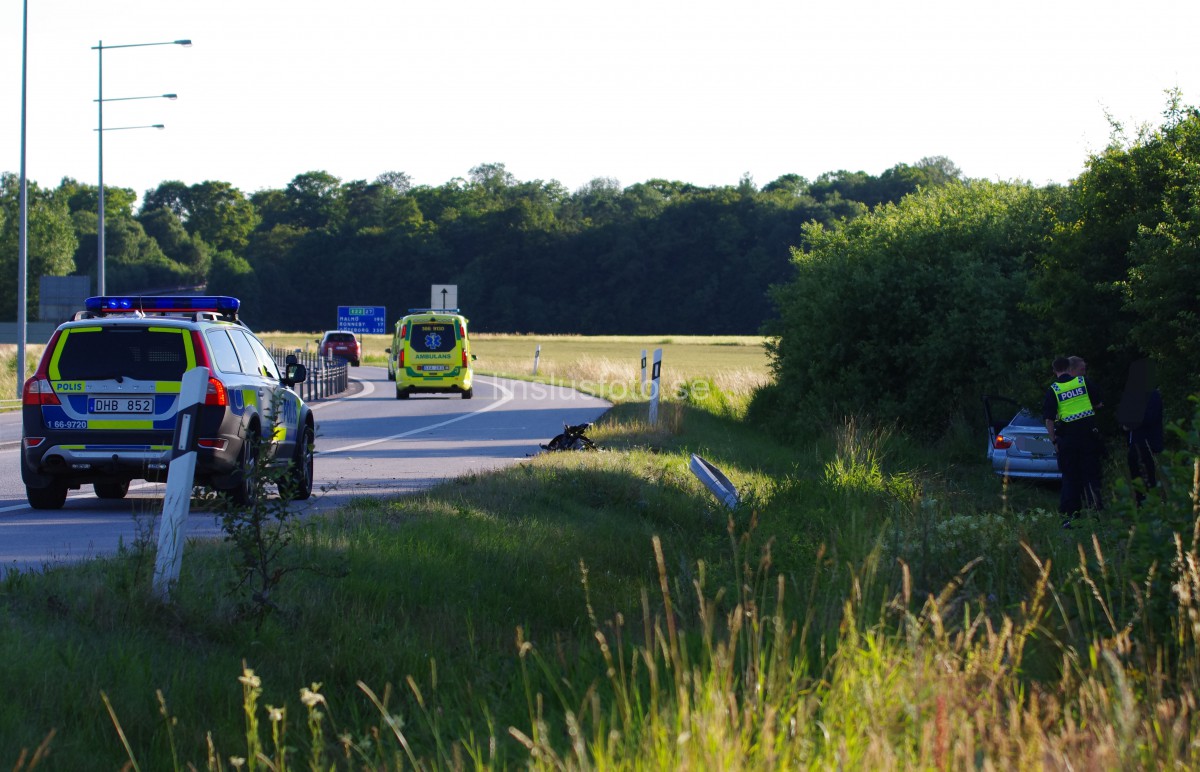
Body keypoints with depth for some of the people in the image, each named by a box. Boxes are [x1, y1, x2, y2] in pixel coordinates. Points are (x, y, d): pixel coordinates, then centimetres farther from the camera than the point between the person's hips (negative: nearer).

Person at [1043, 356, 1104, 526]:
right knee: (1091, 473, 7)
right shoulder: (1083, 382, 1)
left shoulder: (1052, 391, -2)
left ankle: (1070, 515, 6)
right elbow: (1098, 403, 10)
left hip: (1067, 437, -1)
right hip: (1089, 433, 1)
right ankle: (1094, 509, 2)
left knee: (1070, 478, 7)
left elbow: (1049, 419, -7)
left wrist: (1054, 441, 2)